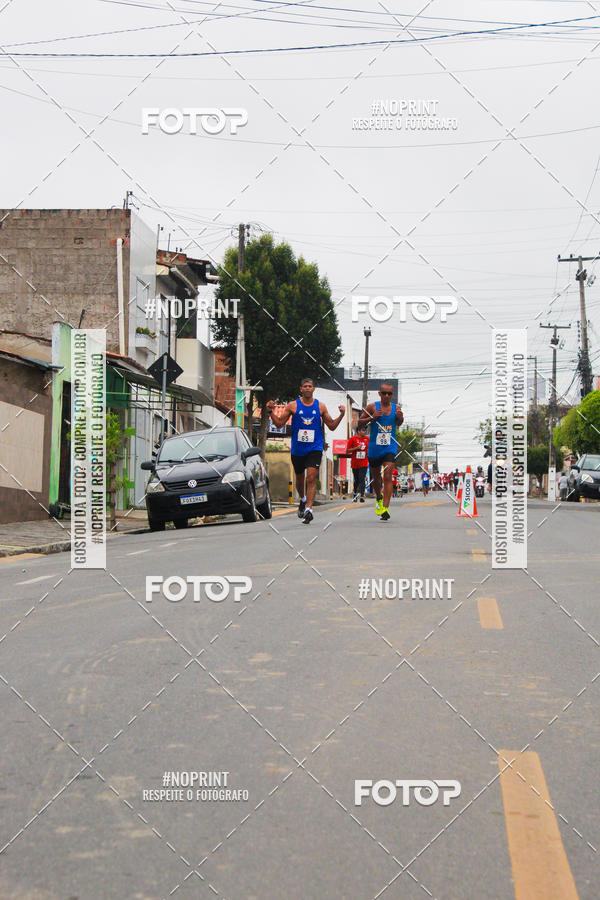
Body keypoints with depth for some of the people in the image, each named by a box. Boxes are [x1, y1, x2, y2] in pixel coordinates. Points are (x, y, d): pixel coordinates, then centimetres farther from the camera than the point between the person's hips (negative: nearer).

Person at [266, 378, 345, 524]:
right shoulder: (293, 406, 2)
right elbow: (279, 424, 4)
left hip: (315, 448, -1)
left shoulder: (320, 406, 5)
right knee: (299, 478, 15)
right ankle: (303, 500, 45)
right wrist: (271, 412, -10)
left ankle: (308, 509, -21)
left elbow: (332, 426, 11)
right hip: (297, 449, 1)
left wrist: (341, 415, -4)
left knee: (311, 478, -16)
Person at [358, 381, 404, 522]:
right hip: (374, 448, 0)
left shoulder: (396, 408, 2)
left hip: (390, 447, 0)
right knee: (376, 477, 16)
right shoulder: (372, 407, -5)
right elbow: (360, 422, 1)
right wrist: (372, 417, -17)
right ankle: (379, 498, 45)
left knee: (387, 477, -14)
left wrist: (400, 418, -4)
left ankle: (385, 508, -16)